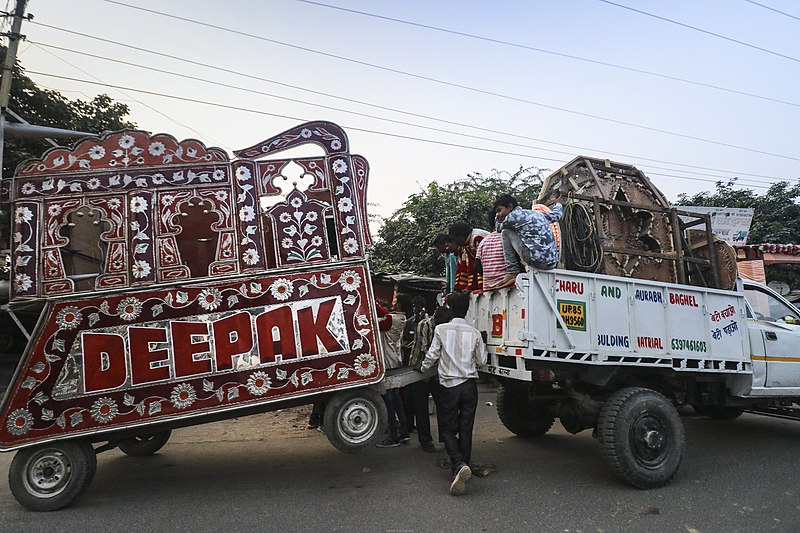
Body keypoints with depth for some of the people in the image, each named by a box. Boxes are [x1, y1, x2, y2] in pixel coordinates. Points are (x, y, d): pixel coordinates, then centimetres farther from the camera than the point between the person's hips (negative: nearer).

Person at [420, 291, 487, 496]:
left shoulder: (441, 330, -7)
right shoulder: (474, 333, -1)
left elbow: (432, 355, -3)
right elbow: (481, 361, 6)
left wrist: (423, 368, 17)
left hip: (448, 385, -2)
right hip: (469, 385, 2)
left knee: (448, 430, 7)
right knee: (465, 430, 9)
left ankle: (460, 465, -16)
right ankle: (462, 470, 13)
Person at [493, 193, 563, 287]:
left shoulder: (512, 216, -1)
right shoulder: (537, 213, 20)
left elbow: (499, 229, 19)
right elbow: (556, 215, 38)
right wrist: (558, 203, 58)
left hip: (538, 260, -8)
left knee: (506, 232, 6)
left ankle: (513, 273, 2)